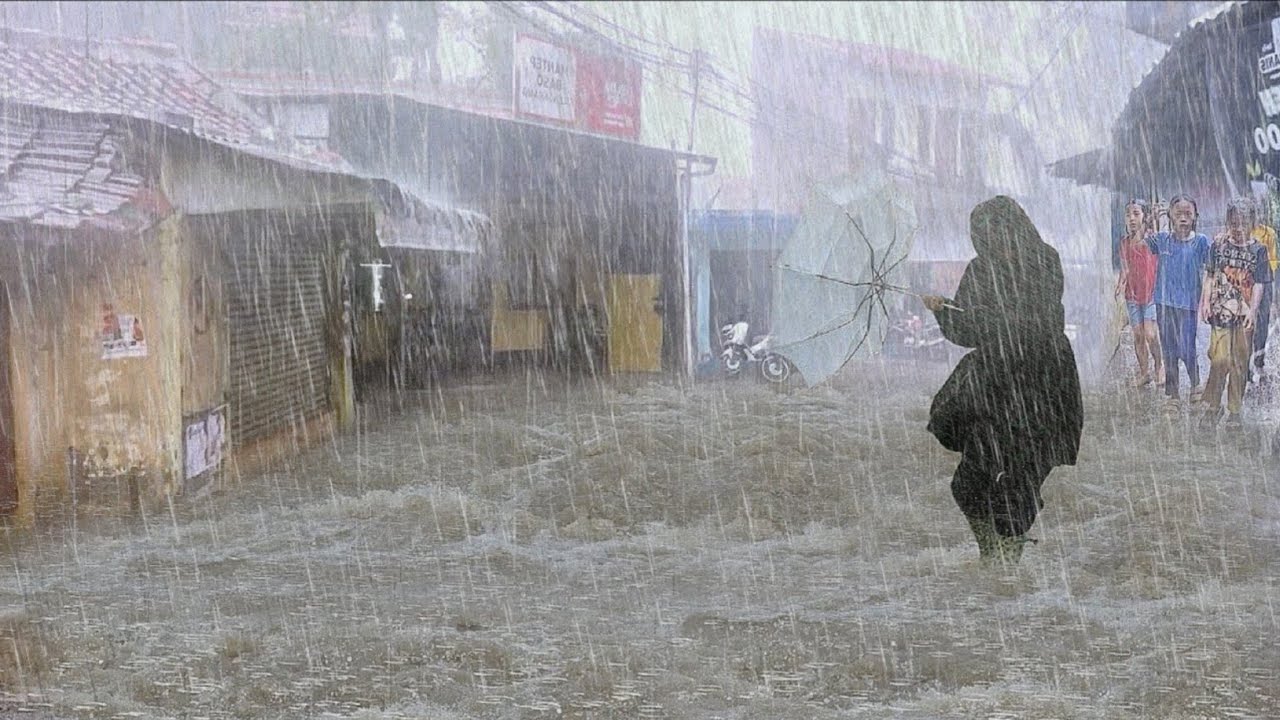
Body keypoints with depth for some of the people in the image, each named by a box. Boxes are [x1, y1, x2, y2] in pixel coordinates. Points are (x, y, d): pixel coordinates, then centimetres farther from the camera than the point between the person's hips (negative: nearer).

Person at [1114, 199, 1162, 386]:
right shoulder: (1125, 242, 5)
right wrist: (1119, 284, -2)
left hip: (1152, 292, -4)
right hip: (1132, 294, 4)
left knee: (1150, 334, -11)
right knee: (1138, 335, 7)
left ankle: (1159, 365, 14)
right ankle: (1143, 373, 17)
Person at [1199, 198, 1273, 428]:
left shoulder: (1257, 250, 1)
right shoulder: (1218, 244, 3)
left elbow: (1259, 283, -1)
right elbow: (1210, 275, 8)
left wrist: (1253, 309, -11)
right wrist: (1206, 301, 2)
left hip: (1244, 314, 0)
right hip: (1220, 311, 0)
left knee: (1240, 363, 5)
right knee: (1219, 360, -8)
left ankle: (1235, 411, 14)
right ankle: (1213, 406, 4)